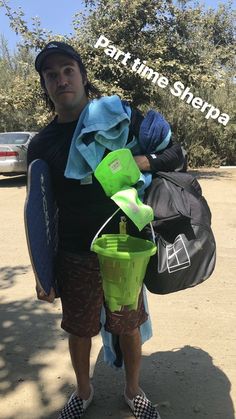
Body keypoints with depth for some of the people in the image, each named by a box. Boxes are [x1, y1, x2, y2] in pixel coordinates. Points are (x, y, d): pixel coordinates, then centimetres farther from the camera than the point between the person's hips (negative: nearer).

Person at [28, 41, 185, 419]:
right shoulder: (41, 144, 0)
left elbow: (175, 154, -1)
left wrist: (133, 162, -21)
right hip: (75, 258, 1)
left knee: (129, 328, 14)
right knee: (79, 332, 15)